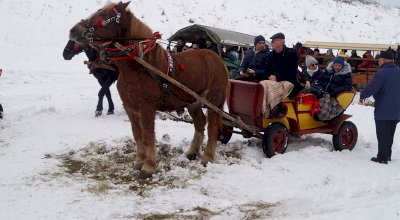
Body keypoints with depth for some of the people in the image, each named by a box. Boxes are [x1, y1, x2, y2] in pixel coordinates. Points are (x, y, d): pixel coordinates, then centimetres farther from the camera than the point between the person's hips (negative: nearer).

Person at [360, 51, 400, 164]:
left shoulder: (382, 73, -18)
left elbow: (371, 87, -20)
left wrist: (362, 96, -4)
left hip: (383, 111, -7)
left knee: (382, 135, 0)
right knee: (390, 135, 17)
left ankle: (382, 157, 3)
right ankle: (388, 155, 25)